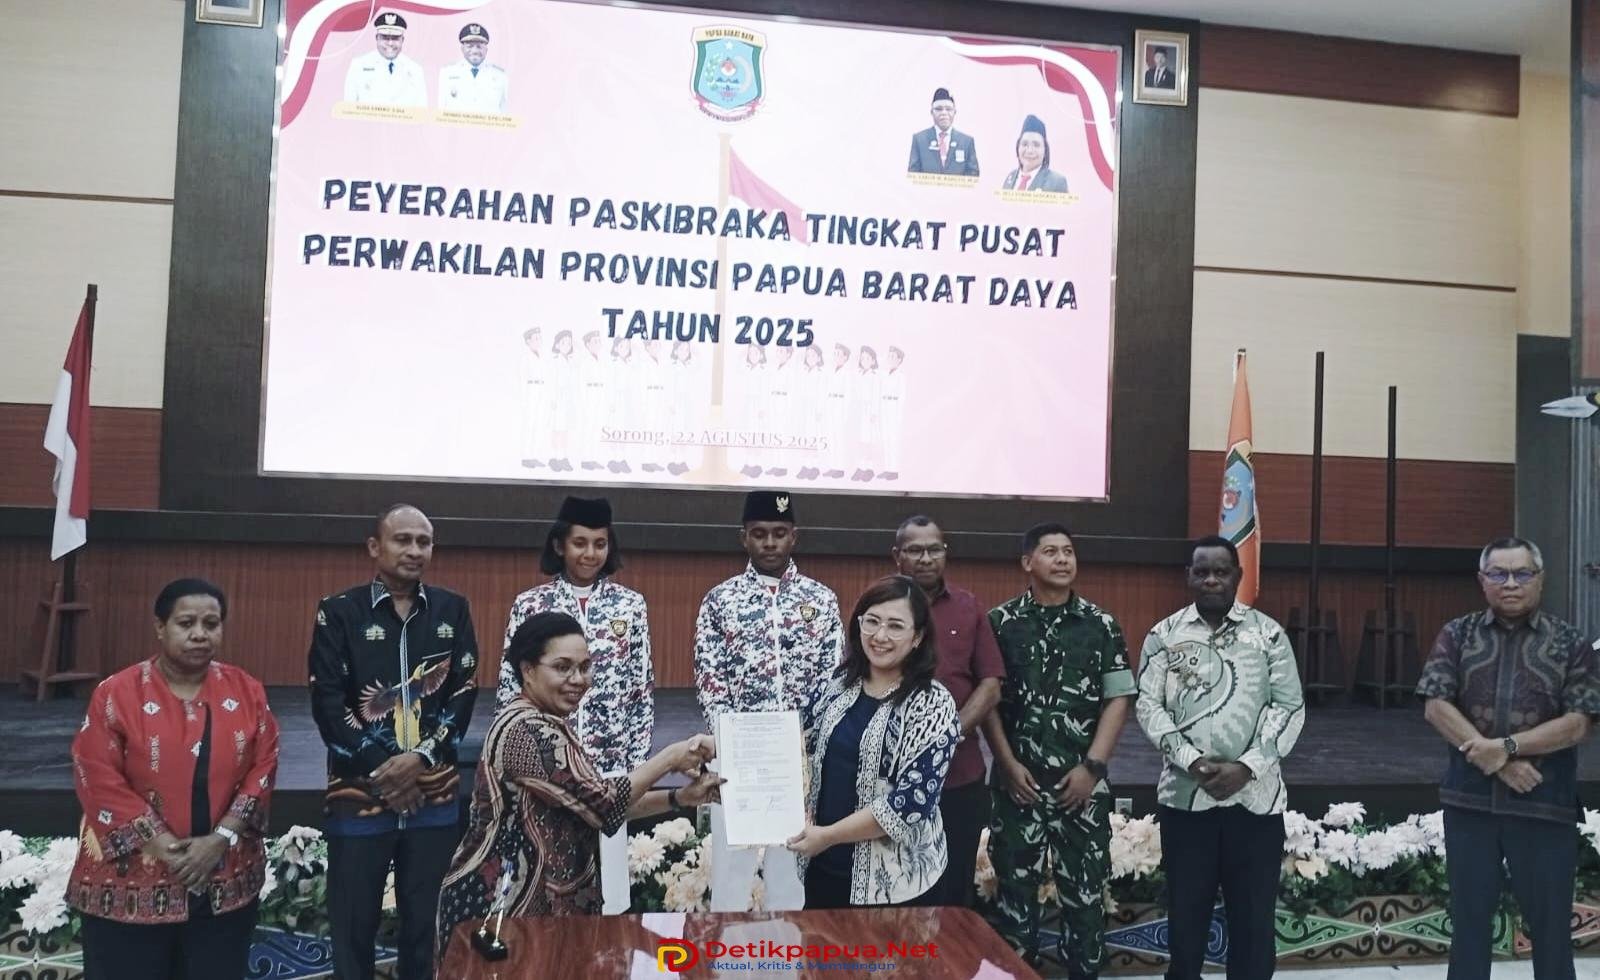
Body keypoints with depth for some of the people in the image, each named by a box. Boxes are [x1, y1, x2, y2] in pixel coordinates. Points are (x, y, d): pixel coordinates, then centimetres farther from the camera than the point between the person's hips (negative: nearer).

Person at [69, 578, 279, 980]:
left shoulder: (247, 691, 1)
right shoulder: (116, 693, -6)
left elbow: (263, 767, -1)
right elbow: (98, 778, -11)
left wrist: (220, 840, -13)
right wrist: (162, 845, -16)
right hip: (130, 887, -2)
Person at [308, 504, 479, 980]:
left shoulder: (452, 611, 5)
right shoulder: (339, 613, -1)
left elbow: (463, 695, 1)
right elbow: (328, 705, -7)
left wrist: (421, 757, -12)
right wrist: (379, 768, -13)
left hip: (434, 796, 2)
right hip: (358, 794, -1)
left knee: (427, 924, 9)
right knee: (353, 924, 8)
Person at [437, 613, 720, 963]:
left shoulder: (542, 725, 11)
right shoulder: (529, 730, -20)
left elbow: (593, 801, 7)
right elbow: (602, 804, -23)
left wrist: (681, 797, -4)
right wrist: (670, 757, -14)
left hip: (534, 895, 10)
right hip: (504, 903, -10)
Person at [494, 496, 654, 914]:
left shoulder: (630, 604, 3)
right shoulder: (530, 604, 0)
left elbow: (643, 690, 5)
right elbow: (509, 689, 2)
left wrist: (636, 764, 2)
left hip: (609, 766, 1)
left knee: (605, 876, 7)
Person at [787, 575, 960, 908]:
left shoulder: (933, 705, -13)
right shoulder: (839, 682, 1)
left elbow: (912, 801, -20)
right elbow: (805, 747, 12)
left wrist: (828, 835, -17)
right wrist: (801, 816, -4)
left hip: (897, 881, -5)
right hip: (823, 867, 5)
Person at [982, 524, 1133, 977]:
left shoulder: (1101, 625, 3)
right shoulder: (1000, 622, 1)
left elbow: (1117, 699, 1)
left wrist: (1093, 766, -7)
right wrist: (1008, 763, -7)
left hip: (1082, 782, 1)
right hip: (1018, 780, 0)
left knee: (1085, 889, 7)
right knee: (1015, 887, 7)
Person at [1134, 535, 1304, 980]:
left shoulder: (1268, 633, 3)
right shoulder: (1164, 635, 3)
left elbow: (1290, 707, 0)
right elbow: (1148, 705, -1)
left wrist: (1247, 767, -11)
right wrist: (1192, 761, -13)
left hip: (1255, 795, 0)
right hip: (1184, 794, 0)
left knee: (1253, 913, 7)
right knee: (1186, 909, 10)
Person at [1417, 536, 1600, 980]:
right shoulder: (1457, 635, 3)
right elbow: (1436, 708, -5)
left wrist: (1506, 746, -17)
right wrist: (1497, 762, -13)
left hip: (1545, 804, -1)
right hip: (1469, 799, 1)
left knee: (1550, 921, 7)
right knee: (1469, 916, 10)